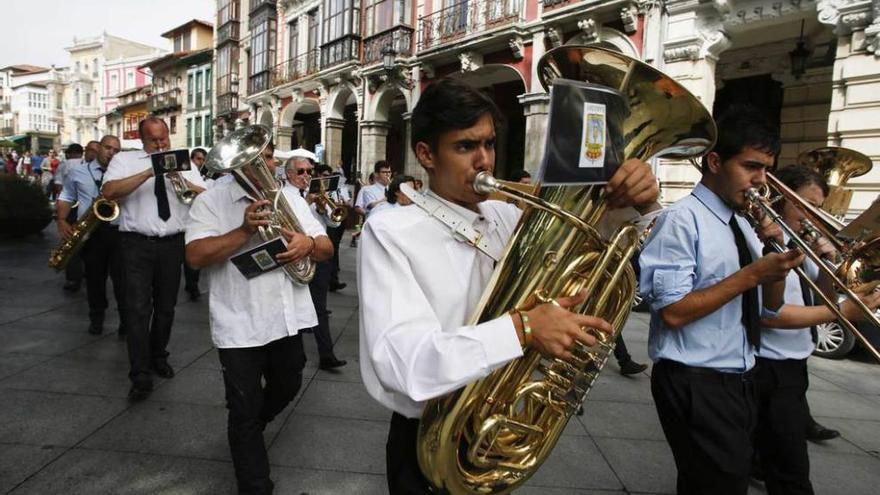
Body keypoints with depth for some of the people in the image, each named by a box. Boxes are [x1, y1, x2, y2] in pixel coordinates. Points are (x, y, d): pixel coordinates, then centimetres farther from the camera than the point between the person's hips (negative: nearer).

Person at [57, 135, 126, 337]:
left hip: (117, 231, -1)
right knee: (94, 277, 12)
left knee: (122, 278, -4)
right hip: (90, 232, 1)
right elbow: (66, 197, 15)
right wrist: (62, 221, 0)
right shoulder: (78, 171, 9)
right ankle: (96, 317, 28)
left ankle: (127, 320, 3)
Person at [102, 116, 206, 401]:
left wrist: (183, 181, -17)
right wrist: (148, 173, -19)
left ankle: (158, 357, 32)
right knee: (139, 309, -8)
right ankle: (141, 376, -3)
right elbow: (109, 191, -13)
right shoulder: (125, 160, 5)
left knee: (166, 307, 13)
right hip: (137, 244, -3)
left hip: (172, 245, 3)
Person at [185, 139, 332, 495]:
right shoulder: (210, 201, -5)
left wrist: (308, 243, -17)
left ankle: (248, 429, 56)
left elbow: (326, 249, 6)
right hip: (239, 327, -5)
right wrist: (245, 231, -26)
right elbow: (195, 256, -17)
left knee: (286, 389, 25)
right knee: (245, 413, 8)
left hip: (288, 319, 5)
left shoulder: (291, 198, 8)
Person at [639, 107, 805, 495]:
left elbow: (768, 308, 14)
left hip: (739, 382, 9)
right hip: (695, 386, -8)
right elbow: (673, 312, -23)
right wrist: (751, 274, -20)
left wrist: (777, 263, -4)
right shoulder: (681, 220, -15)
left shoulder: (743, 225, 10)